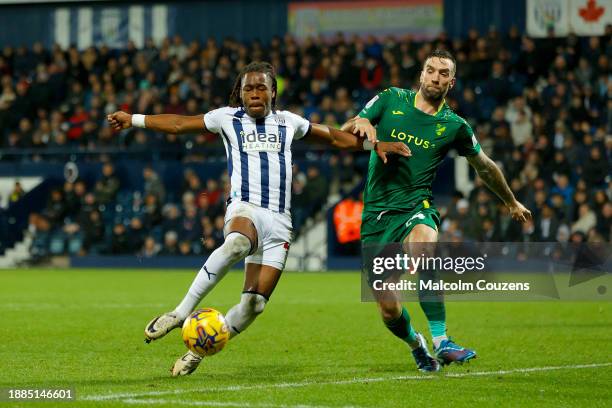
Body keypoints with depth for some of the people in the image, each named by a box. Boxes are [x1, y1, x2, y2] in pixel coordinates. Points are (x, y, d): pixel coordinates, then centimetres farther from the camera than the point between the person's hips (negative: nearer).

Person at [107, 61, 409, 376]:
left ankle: (198, 351, 9)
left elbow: (334, 137, 27)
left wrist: (375, 144, 18)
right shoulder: (229, 118, 11)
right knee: (237, 243, -41)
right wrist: (133, 120, -1)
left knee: (254, 303, -7)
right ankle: (181, 313, -39)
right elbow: (179, 124, 7)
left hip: (279, 220, 4)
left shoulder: (288, 122, 17)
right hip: (244, 208, -4)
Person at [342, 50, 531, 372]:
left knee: (423, 249, -40)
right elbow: (344, 132, 8)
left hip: (415, 209, -1)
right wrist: (360, 123, -16)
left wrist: (512, 203, 32)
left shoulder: (453, 126, 4)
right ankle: (416, 345, 32)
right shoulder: (391, 100, 5)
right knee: (389, 311, -4)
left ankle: (441, 342, -34)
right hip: (376, 213, 2)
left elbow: (485, 167, 20)